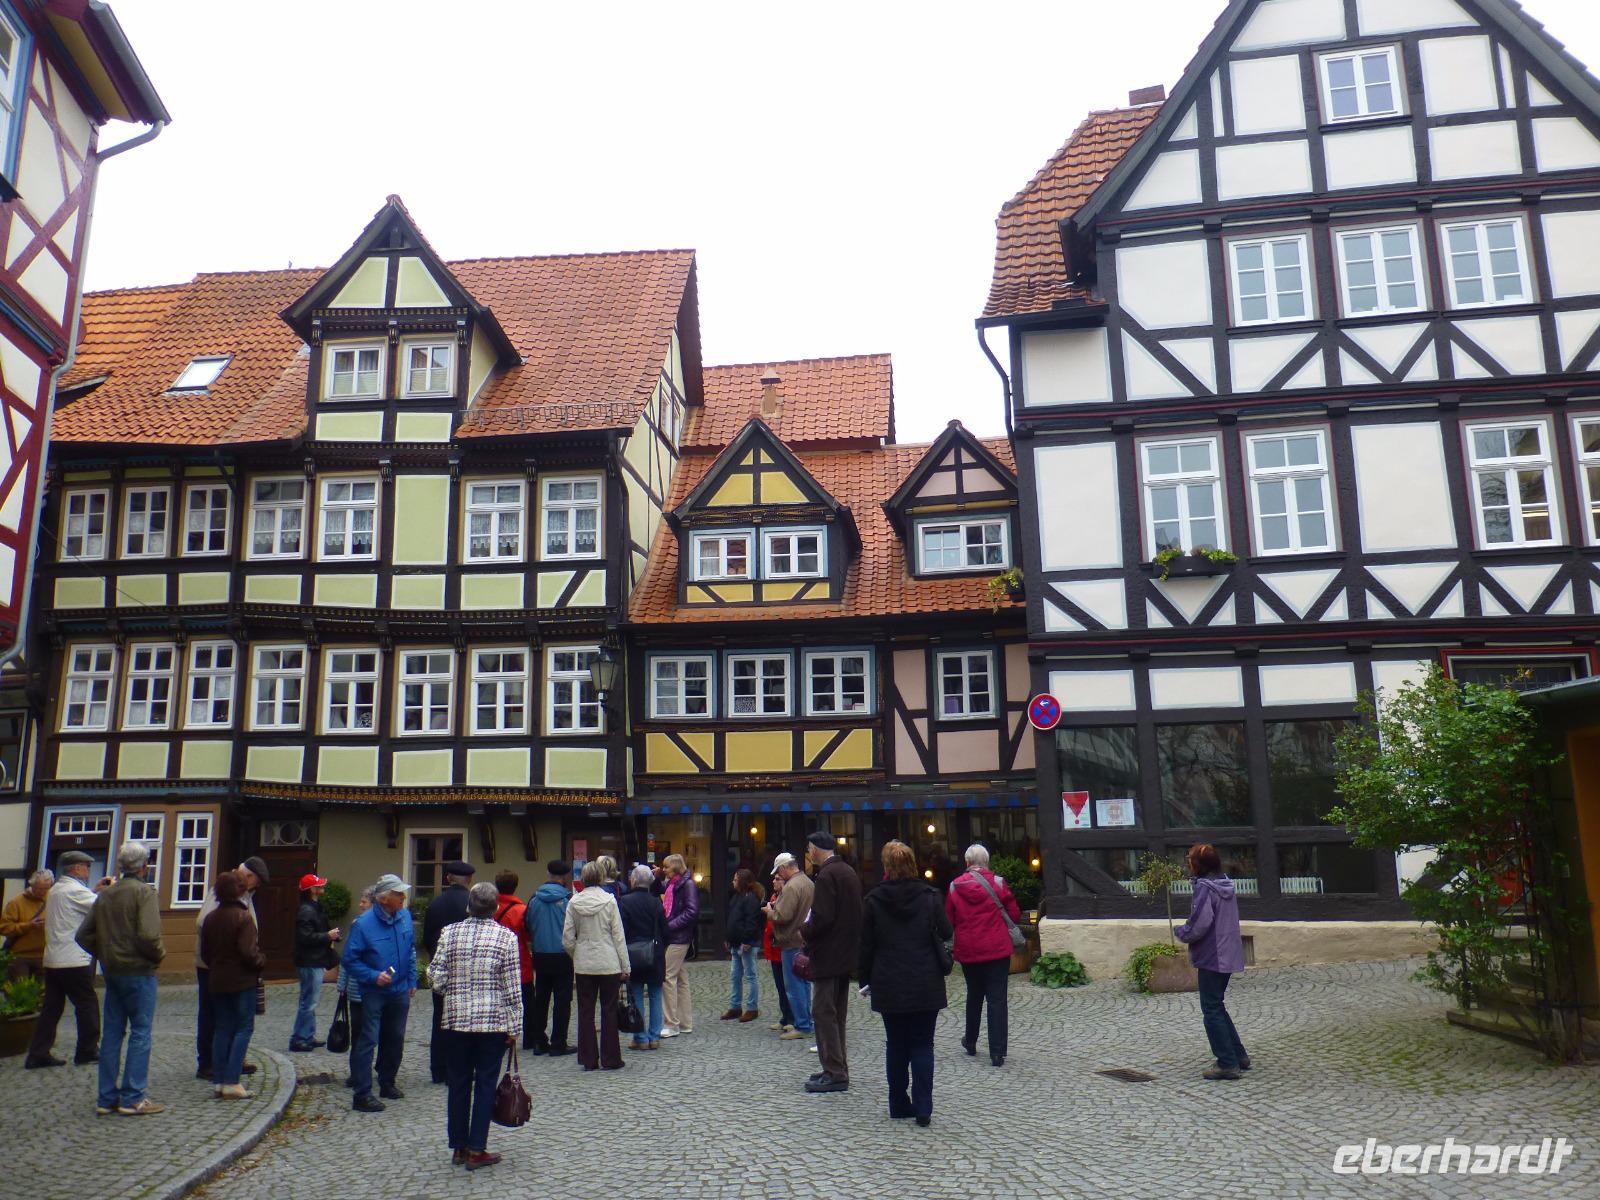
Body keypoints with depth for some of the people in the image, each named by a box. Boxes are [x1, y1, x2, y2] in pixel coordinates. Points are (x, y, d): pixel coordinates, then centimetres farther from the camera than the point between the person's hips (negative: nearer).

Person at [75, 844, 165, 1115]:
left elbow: (83, 935, 11)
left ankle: (107, 1098, 17)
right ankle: (132, 1098, 0)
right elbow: (148, 935, -23)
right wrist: (159, 954, -5)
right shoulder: (144, 892, -13)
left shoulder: (106, 894, 10)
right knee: (140, 1032, -1)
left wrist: (104, 955, 17)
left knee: (111, 1032, 12)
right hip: (138, 971, -7)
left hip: (112, 971, 7)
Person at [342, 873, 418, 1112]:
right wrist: (373, 976, -21)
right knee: (368, 1041, -6)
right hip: (374, 992, -6)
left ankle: (387, 1083, 31)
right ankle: (362, 1095, -1)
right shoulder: (363, 924, -17)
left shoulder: (405, 916, 0)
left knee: (395, 1039, 15)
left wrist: (412, 980, 12)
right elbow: (349, 960, -11)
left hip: (400, 991, 6)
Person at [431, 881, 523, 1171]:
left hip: (457, 1020, 2)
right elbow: (512, 988, -7)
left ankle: (459, 1147, 21)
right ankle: (476, 1150, 10)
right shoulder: (506, 937, -8)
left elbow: (436, 977, -4)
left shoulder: (450, 932, -3)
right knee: (486, 1084, 6)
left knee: (459, 1083, 13)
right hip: (494, 1021, -2)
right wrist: (514, 1027, 0)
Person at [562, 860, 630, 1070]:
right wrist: (625, 967, 1)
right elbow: (618, 936, -5)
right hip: (608, 964, -2)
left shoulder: (574, 902, -2)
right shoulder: (609, 900, -8)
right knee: (609, 1011, 7)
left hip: (583, 965, 2)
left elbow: (567, 939, 0)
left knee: (585, 1012, 10)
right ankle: (610, 1059, 11)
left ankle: (588, 1059, 14)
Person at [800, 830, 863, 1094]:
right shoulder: (849, 872, 13)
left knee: (823, 1013, -3)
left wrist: (804, 932, -5)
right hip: (847, 954, 10)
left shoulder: (826, 876, -17)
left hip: (828, 956, -10)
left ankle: (835, 1074, -2)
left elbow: (822, 917, -24)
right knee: (837, 1014, 16)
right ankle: (838, 1069, 22)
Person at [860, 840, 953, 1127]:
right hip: (926, 985, 0)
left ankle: (899, 1105, 19)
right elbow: (945, 934, 0)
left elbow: (865, 944, 1)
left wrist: (866, 980, 9)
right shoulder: (929, 897, -5)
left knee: (896, 1045, 13)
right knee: (923, 1045, 5)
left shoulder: (873, 900, -4)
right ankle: (923, 1109, 0)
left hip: (889, 986, 1)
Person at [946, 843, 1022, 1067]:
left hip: (968, 951, 2)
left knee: (974, 996, 21)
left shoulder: (955, 886, -3)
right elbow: (1015, 915, -2)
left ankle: (970, 1043, 34)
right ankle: (997, 1053, -3)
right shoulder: (997, 883, -8)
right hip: (998, 950, -2)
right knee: (997, 999, 1)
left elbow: (949, 920, 3)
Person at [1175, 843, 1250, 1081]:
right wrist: (1189, 930, 15)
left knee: (1212, 1010, 0)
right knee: (1217, 1007, 21)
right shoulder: (1226, 886, 9)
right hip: (1229, 956, 9)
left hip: (1211, 958, -9)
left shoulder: (1205, 887, -18)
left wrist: (1182, 932, -4)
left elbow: (1200, 923, -25)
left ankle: (1227, 1064, 2)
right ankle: (1239, 1056, 25)